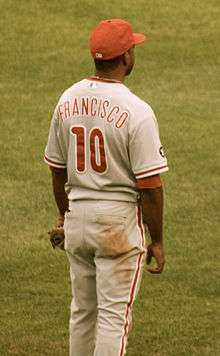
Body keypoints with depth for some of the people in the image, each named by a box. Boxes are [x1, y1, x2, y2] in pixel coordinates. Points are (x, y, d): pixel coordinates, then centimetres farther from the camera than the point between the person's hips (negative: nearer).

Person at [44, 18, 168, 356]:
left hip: (77, 215, 6)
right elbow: (149, 185, -17)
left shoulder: (68, 100, 1)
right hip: (119, 219, -6)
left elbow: (57, 170, 11)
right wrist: (157, 240, -7)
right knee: (114, 315, -1)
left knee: (83, 310, 18)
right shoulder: (136, 111, -18)